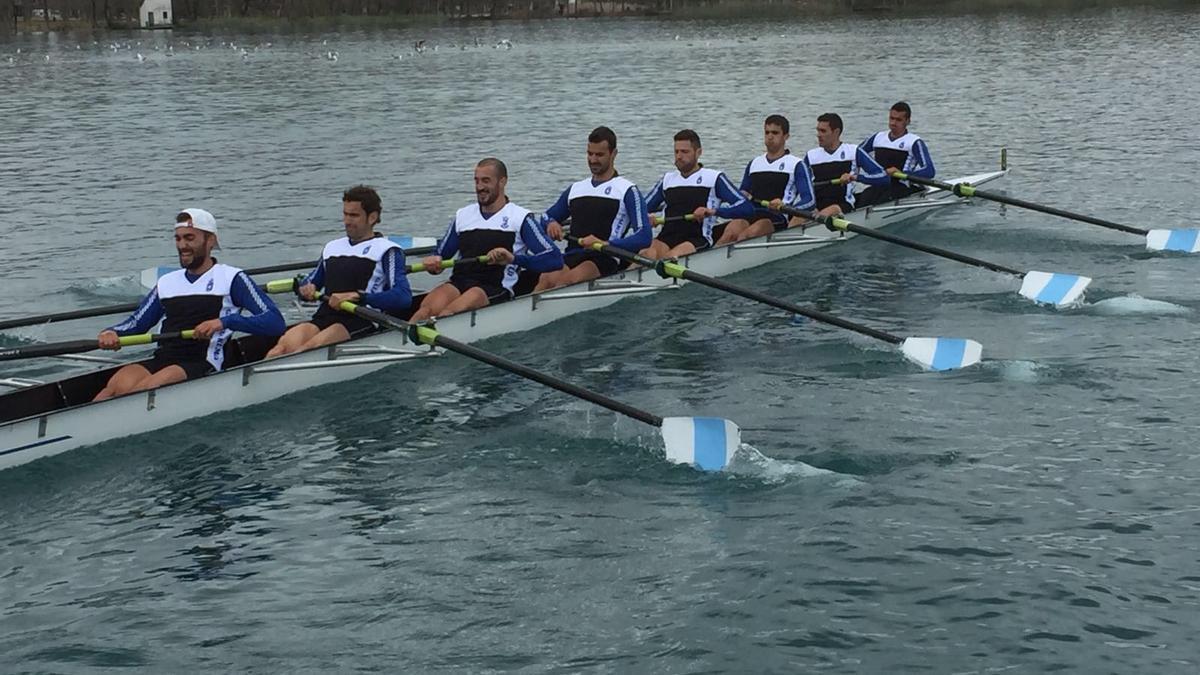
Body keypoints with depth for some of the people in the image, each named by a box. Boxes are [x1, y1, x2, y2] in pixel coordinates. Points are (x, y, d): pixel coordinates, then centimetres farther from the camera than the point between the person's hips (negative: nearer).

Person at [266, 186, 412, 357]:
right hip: (324, 317, 5)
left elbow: (403, 297, -10)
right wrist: (305, 288, 7)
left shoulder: (386, 250, 5)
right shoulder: (332, 247, 26)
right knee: (285, 344, -27)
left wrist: (356, 296, -20)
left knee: (312, 346, -34)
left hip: (362, 320, -5)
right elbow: (309, 282, 34)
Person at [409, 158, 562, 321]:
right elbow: (441, 255, 25)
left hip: (496, 289, -4)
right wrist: (433, 263, -1)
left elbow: (555, 259, -6)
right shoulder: (463, 215, 21)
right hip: (458, 282, 4)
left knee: (448, 313, -35)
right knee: (427, 309, -30)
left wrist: (514, 259, -20)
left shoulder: (521, 218, 5)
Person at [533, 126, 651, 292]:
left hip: (605, 259, -4)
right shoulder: (575, 189, 23)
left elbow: (644, 237, -6)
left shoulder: (627, 190, 5)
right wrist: (551, 223, 6)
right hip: (571, 256, 4)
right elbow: (546, 218, 33)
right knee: (546, 278, -30)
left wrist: (605, 244, -20)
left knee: (568, 279, -36)